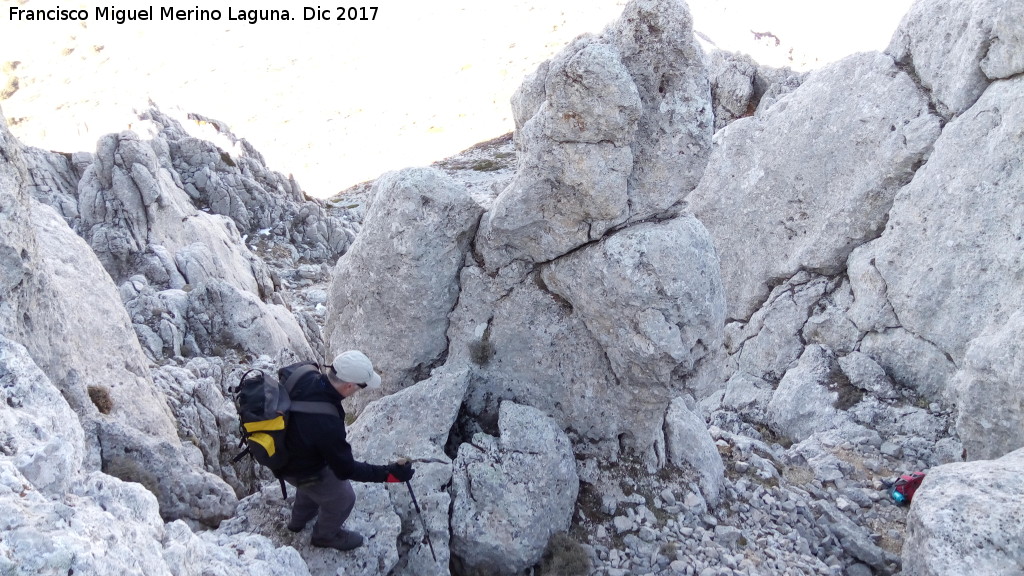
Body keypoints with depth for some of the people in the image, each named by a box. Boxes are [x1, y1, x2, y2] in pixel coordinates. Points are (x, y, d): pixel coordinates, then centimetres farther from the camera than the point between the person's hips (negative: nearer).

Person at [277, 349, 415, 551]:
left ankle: (299, 519, 66)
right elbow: (345, 469, -29)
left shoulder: (306, 376, -24)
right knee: (342, 499, 21)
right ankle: (325, 535, 51)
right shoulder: (326, 423, -44)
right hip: (301, 470, -7)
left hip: (283, 449, 7)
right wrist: (388, 474, -27)